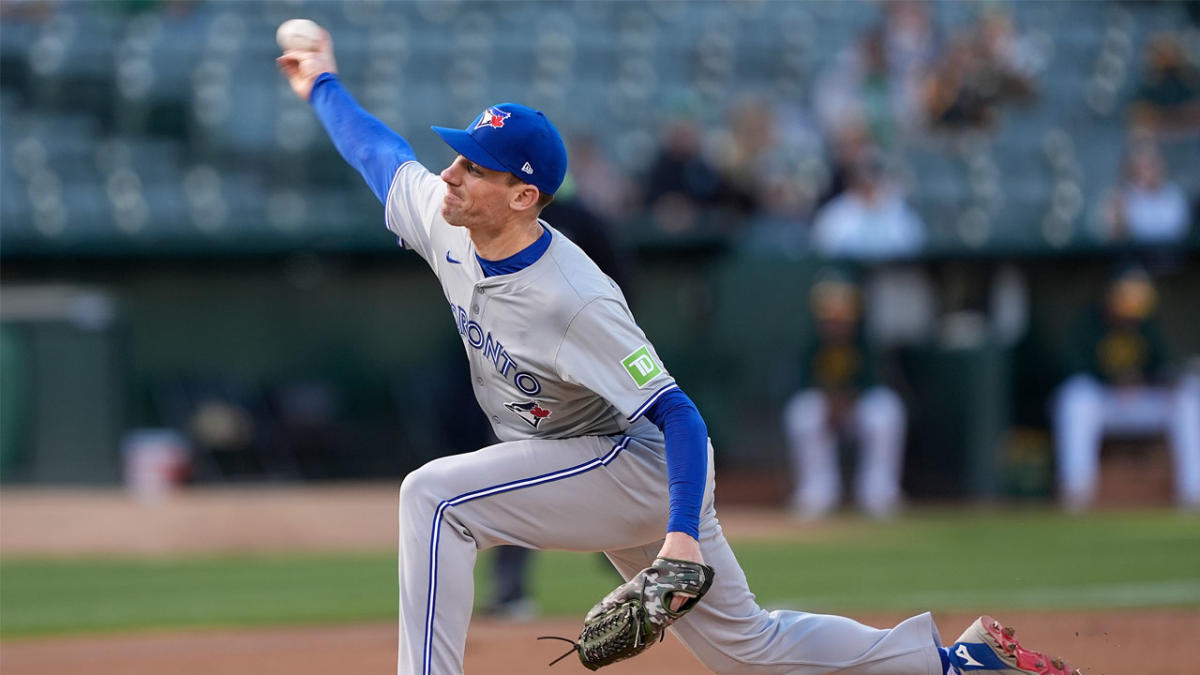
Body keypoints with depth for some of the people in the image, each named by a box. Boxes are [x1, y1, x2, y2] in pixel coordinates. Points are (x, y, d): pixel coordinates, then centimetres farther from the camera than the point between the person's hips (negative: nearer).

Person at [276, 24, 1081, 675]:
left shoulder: (572, 302, -31)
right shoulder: (441, 219, -9)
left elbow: (679, 416, -31)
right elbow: (381, 151, 13)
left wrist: (682, 535, -40)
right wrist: (323, 84, 25)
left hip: (636, 466, -9)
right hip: (592, 471, 9)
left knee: (434, 495, -24)